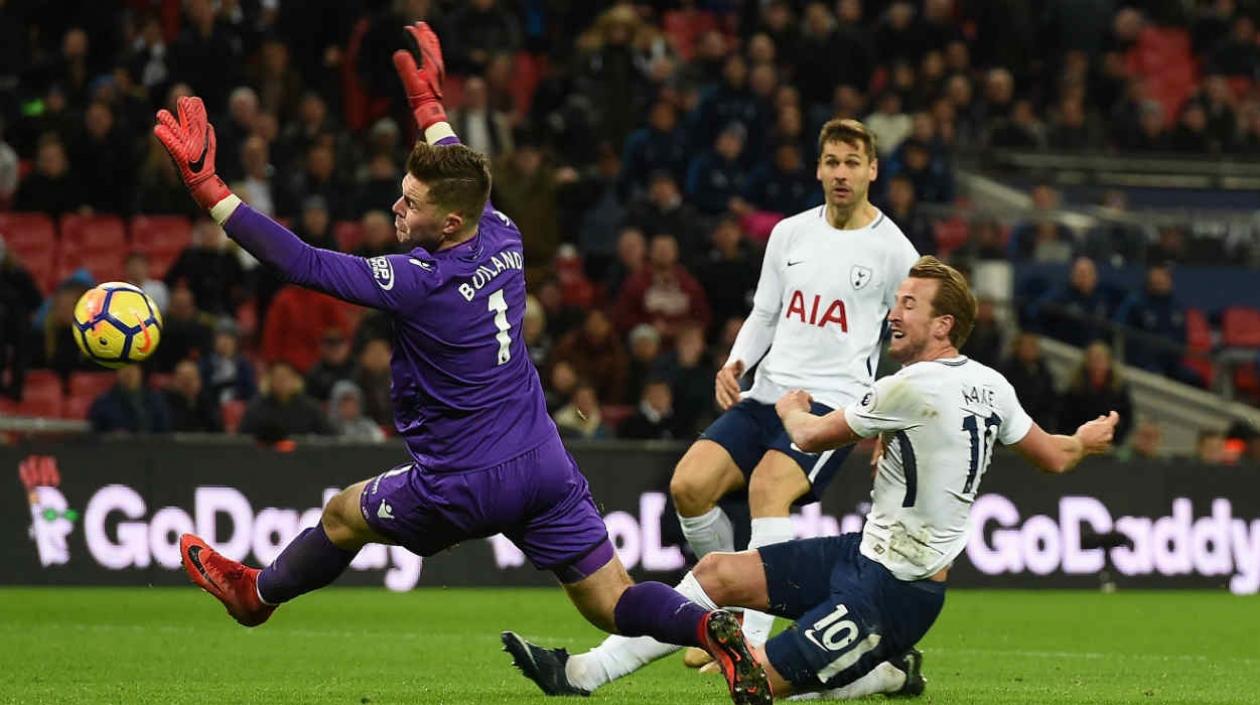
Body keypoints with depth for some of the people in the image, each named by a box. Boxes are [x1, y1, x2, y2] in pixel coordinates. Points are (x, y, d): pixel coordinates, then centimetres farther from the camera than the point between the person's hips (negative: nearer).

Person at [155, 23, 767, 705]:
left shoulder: (420, 283, -22)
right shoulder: (504, 240, -3)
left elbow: (303, 263, -22)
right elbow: (464, 180, 20)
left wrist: (207, 187, -22)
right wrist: (428, 100, 32)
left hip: (463, 489, -5)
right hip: (544, 468, 5)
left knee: (344, 515, 23)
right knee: (614, 604, 4)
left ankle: (256, 594, 46)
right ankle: (711, 627, -24)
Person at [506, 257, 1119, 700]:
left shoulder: (913, 388, -21)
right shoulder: (991, 386, 5)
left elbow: (811, 436, -7)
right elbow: (1053, 457, 18)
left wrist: (792, 410, 18)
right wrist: (1086, 440, 41)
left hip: (889, 589, -10)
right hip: (869, 553, 10)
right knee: (717, 572, 2)